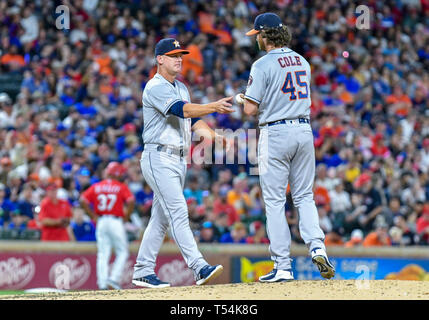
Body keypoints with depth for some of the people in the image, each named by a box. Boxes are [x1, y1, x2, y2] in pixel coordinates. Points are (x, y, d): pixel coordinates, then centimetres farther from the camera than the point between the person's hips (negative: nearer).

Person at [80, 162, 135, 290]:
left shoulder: (96, 187, 9)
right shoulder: (121, 187, -1)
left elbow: (83, 201, 0)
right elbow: (131, 201, -15)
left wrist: (93, 216, 3)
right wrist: (126, 217, -3)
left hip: (100, 222, 4)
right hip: (116, 221, -4)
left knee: (102, 254, 5)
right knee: (122, 252, 6)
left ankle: (102, 283, -2)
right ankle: (114, 278, -8)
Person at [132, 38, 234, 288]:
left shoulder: (181, 88, 20)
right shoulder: (156, 87, -10)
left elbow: (193, 119, 19)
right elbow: (181, 110, -25)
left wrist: (214, 136, 3)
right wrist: (213, 106, -34)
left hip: (179, 160, 9)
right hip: (159, 158, -9)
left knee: (161, 218, 10)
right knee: (178, 212, -16)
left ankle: (143, 271, 15)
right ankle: (200, 268, -25)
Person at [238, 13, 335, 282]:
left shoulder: (263, 65, -10)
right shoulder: (302, 62, 11)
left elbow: (250, 109, -13)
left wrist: (246, 100, 11)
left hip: (275, 132, -6)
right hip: (304, 130, 6)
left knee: (274, 201, 0)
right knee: (304, 196, 13)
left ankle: (283, 267, -2)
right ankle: (317, 246, -9)